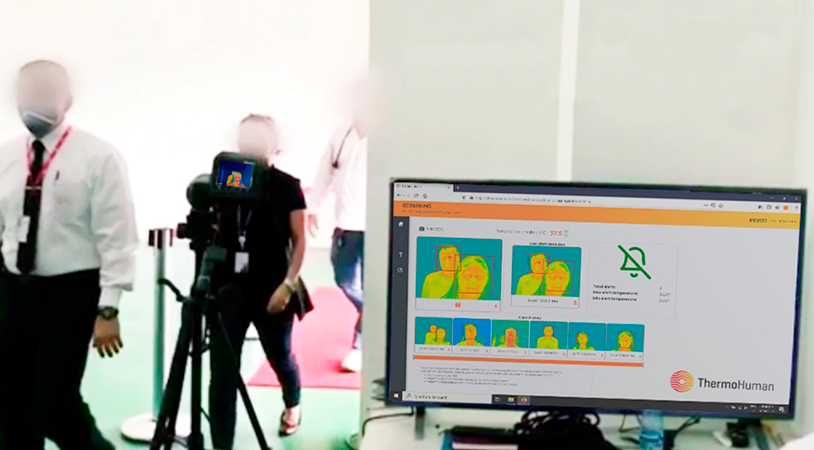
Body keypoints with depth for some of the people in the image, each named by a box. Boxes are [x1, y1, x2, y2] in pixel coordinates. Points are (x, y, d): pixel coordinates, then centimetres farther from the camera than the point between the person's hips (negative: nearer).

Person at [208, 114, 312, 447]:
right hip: (230, 288, 2)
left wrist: (288, 284, -14)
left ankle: (292, 405, 53)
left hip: (271, 289, -1)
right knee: (222, 370, -4)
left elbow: (299, 240, -5)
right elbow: (215, 233, 9)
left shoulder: (286, 186, -6)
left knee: (279, 356, 21)